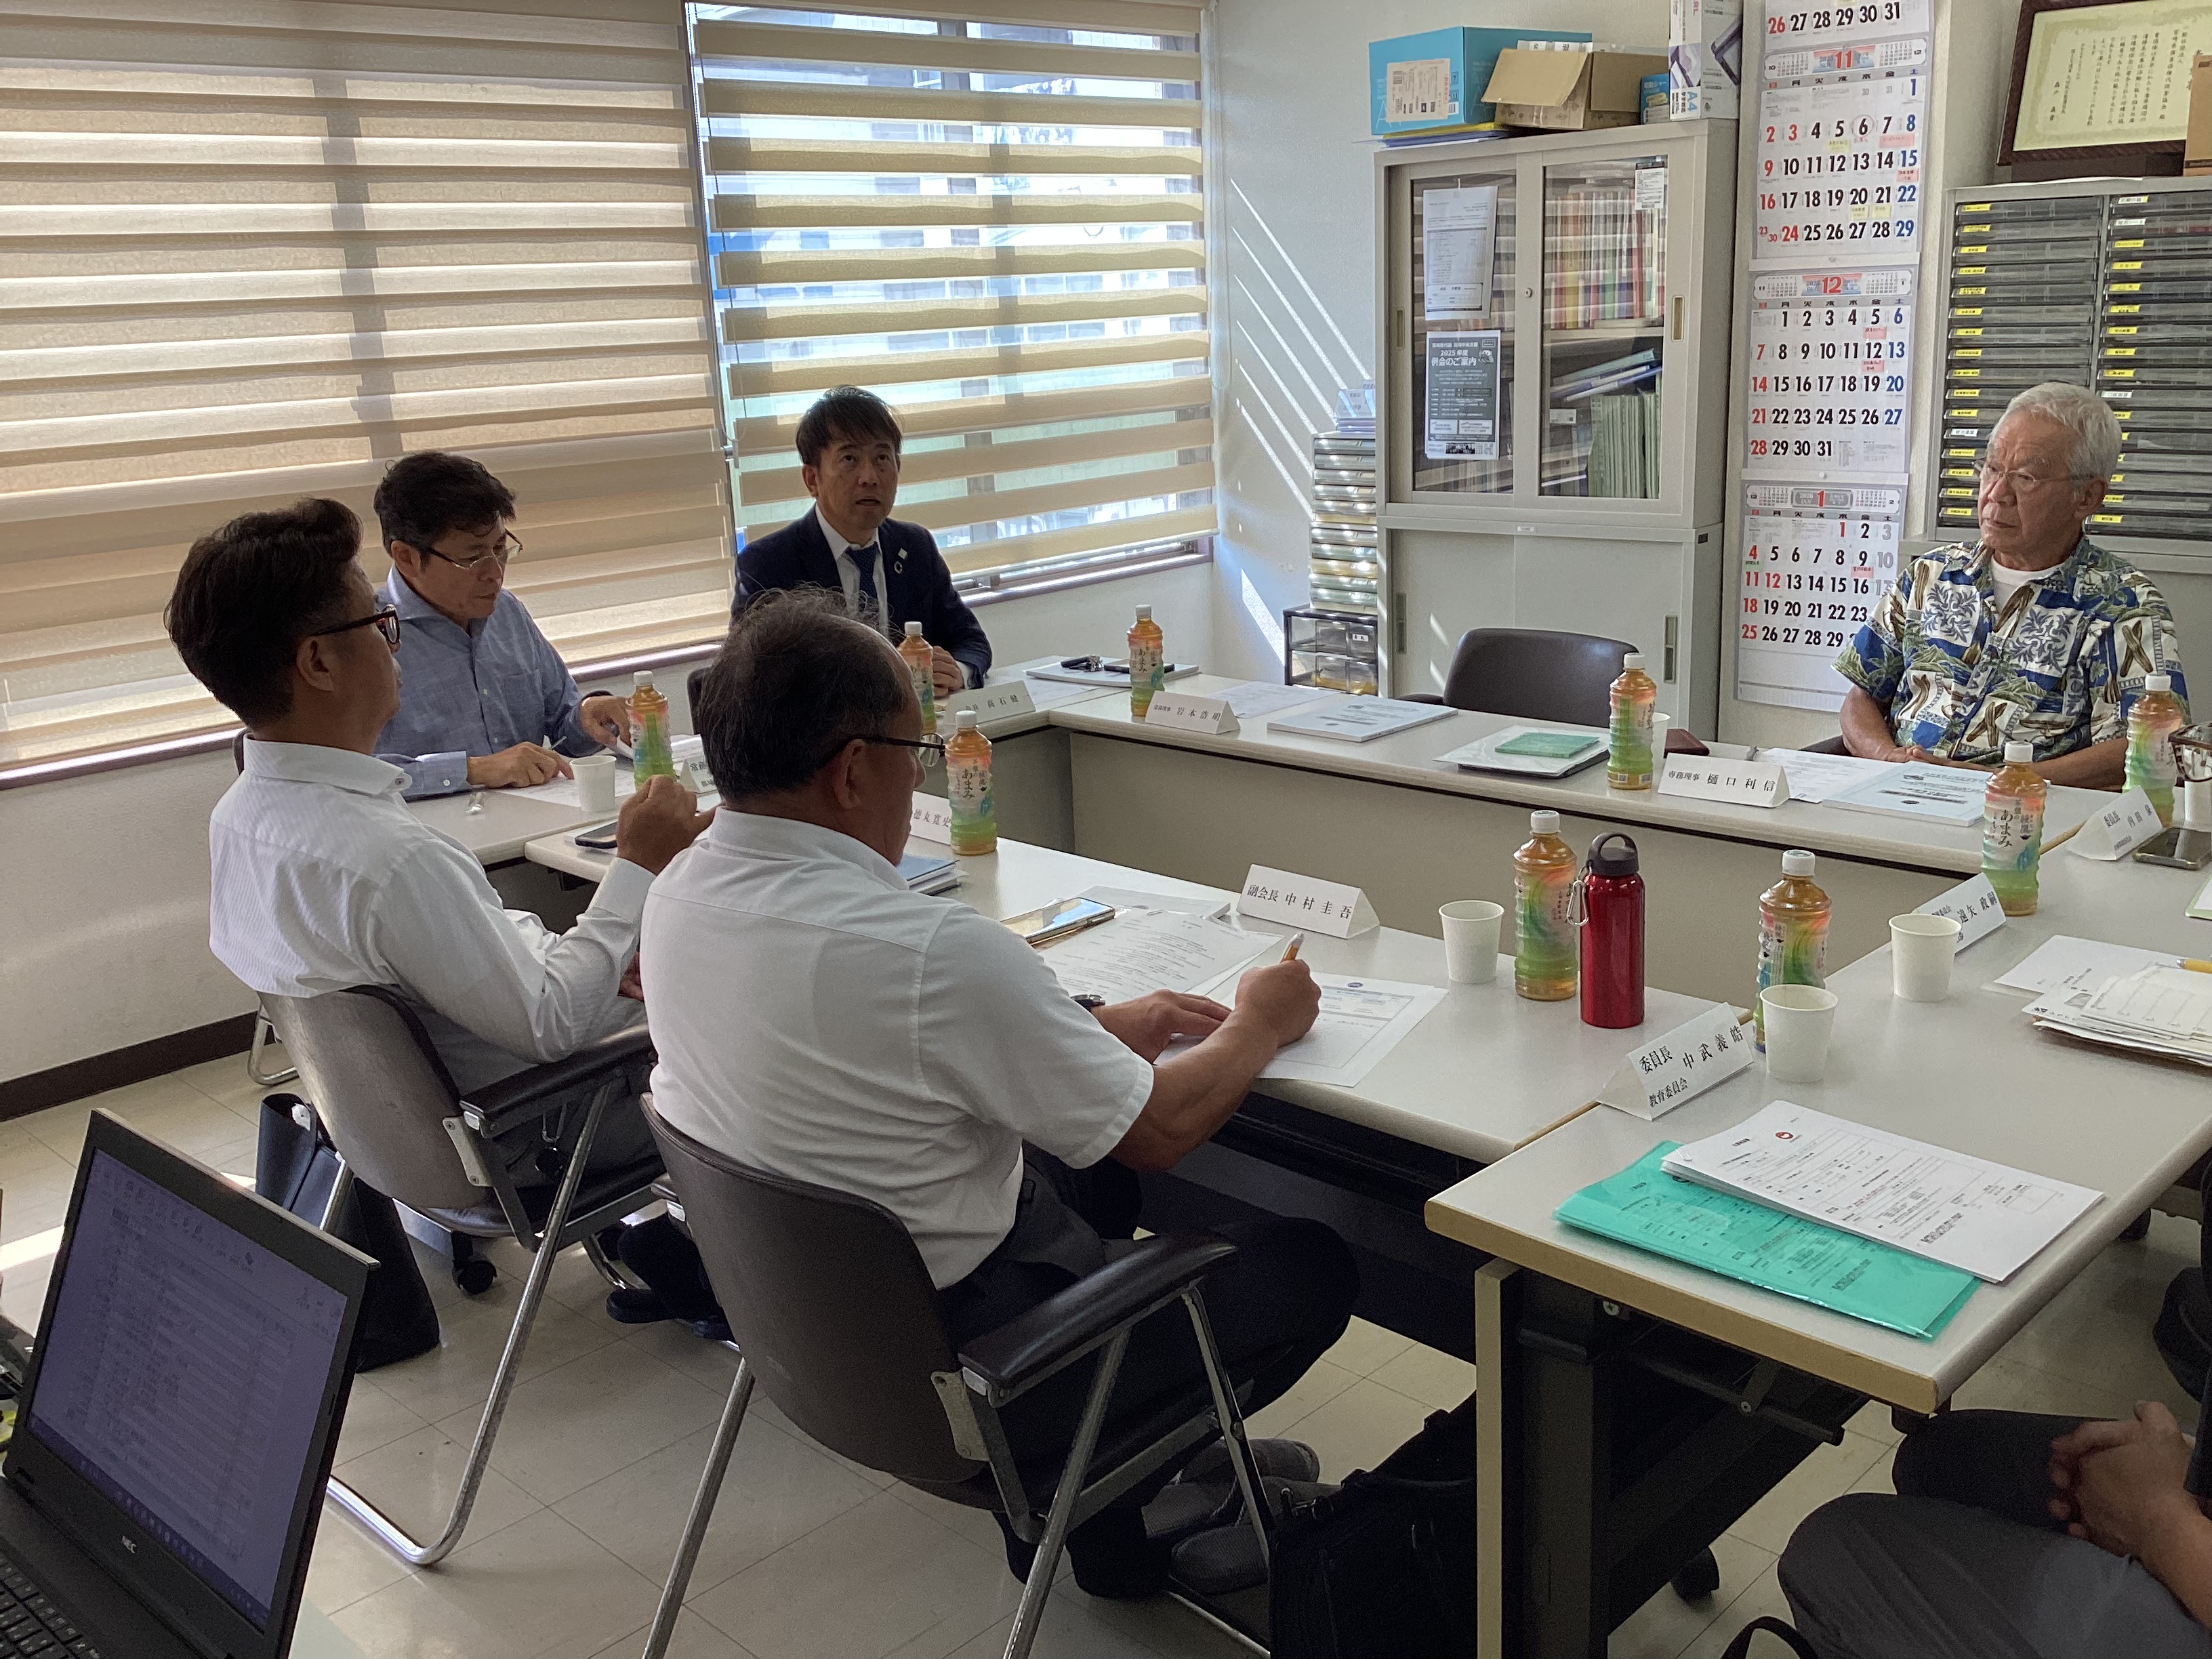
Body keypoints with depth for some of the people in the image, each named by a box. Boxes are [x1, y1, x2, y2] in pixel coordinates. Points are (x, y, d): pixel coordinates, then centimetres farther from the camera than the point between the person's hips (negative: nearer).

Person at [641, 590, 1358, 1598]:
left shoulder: (678, 894, -7)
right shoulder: (932, 952, -33)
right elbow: (1159, 1130, -18)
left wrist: (1094, 1033, 8)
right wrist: (1257, 1026, 1)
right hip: (954, 1360, -8)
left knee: (1085, 1163, 30)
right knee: (1311, 1267, 6)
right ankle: (1100, 1503, 20)